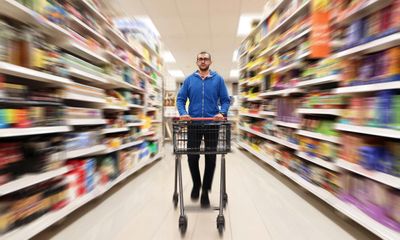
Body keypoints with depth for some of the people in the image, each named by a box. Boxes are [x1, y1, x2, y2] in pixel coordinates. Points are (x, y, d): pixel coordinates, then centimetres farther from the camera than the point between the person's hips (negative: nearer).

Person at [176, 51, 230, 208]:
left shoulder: (218, 79, 6)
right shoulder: (189, 80, 8)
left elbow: (225, 100, 4)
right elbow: (180, 99, 6)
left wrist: (222, 113, -15)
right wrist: (183, 113, -12)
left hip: (212, 124, 0)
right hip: (194, 124, 1)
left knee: (210, 159, 5)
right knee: (192, 157, 3)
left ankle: (205, 191, 24)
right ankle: (196, 184, 32)